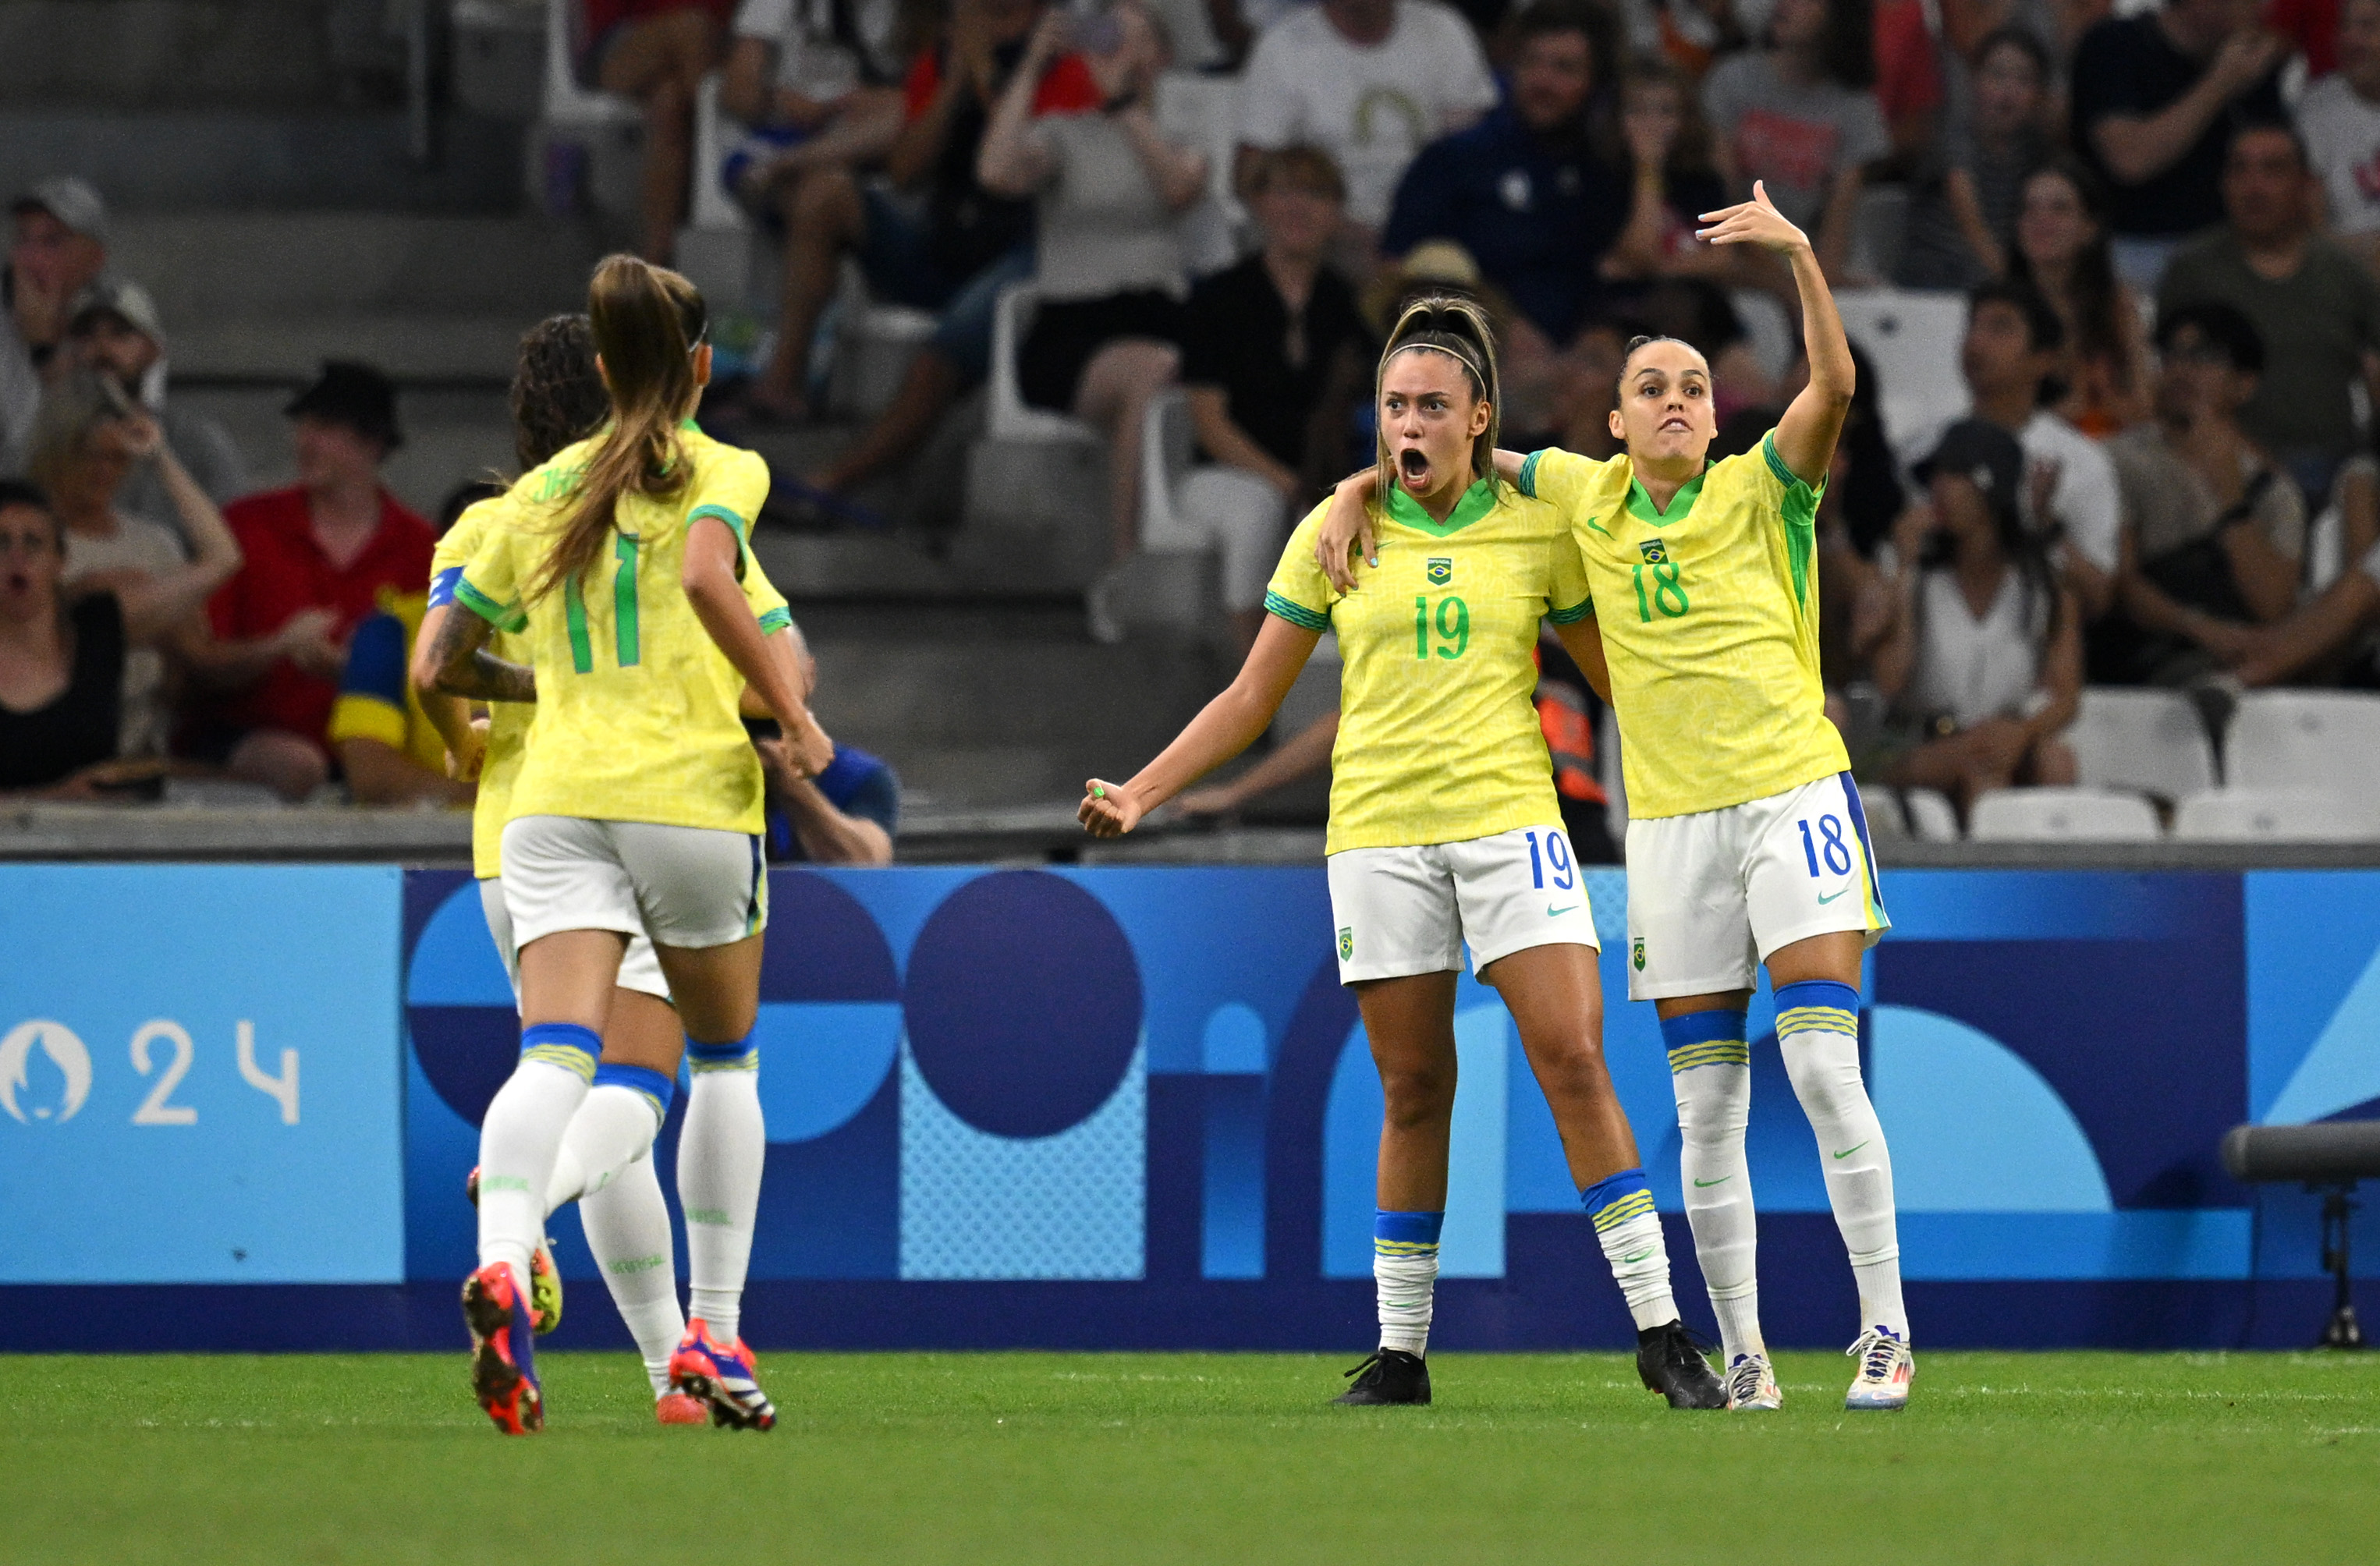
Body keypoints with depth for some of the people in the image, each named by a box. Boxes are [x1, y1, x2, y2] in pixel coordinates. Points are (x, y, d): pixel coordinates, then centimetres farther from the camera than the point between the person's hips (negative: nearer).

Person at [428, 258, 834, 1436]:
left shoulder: (543, 493, 17)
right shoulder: (723, 473, 4)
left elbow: (444, 662, 23)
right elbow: (706, 579, -18)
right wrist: (793, 716, -9)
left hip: (556, 800, 2)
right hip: (691, 791, -2)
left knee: (556, 1055, -12)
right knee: (726, 1062, 17)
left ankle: (503, 1262, -41)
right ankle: (715, 1331, 15)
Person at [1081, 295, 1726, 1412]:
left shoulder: (1538, 528, 4)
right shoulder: (1335, 533, 5)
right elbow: (1252, 698, 10)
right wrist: (1140, 793, 3)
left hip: (1508, 818, -1)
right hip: (1378, 832, 1)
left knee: (1573, 1062, -11)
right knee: (1414, 1091, 1)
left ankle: (1660, 1331, -9)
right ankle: (1400, 1352, 10)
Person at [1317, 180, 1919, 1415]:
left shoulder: (1758, 491, 0)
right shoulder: (1588, 495, 9)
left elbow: (1833, 386, -17)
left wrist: (1800, 254, -28)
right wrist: (1355, 498, 10)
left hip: (1794, 795, -4)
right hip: (1671, 825, 4)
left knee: (1823, 1066, -15)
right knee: (1705, 1110, 2)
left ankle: (1885, 1332, -11)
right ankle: (1741, 1357, 7)